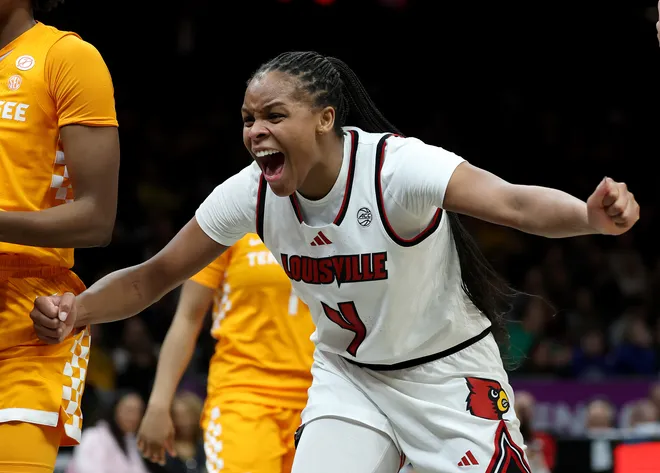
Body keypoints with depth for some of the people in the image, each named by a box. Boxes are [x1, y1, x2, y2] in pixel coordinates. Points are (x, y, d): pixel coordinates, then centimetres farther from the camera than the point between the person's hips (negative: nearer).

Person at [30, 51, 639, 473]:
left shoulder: (396, 166, -28)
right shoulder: (251, 195, -12)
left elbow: (514, 203, -42)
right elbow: (155, 276, -3)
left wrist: (592, 215, -63)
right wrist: (77, 309, -22)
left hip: (448, 373, -4)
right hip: (348, 375, 4)